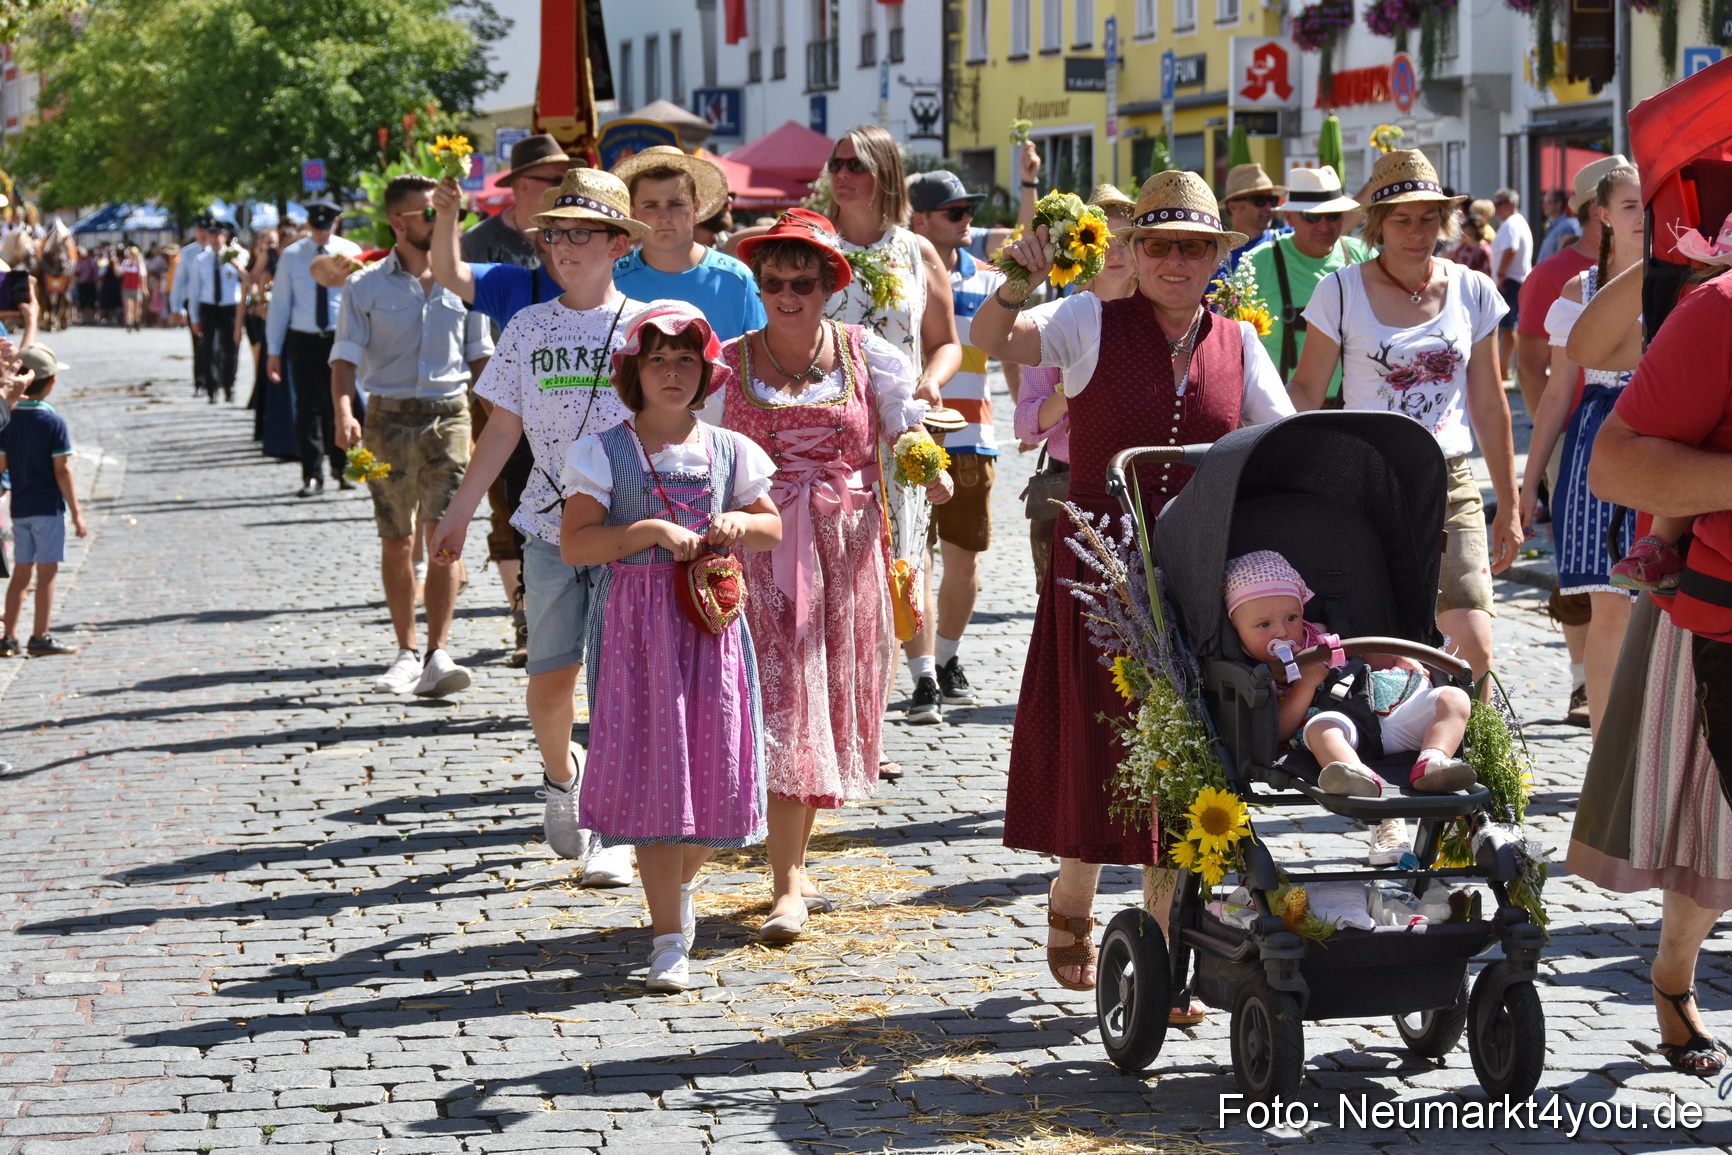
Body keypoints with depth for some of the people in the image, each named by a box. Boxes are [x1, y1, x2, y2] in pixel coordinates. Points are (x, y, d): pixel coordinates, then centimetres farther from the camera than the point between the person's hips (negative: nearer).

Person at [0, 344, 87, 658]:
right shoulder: (54, 422, -12)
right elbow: (62, 471, -12)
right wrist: (76, 513, -7)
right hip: (48, 507, -5)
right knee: (47, 573, 1)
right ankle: (40, 638, 3)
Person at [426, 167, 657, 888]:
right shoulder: (529, 327, 8)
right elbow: (503, 430, 12)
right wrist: (458, 514, 11)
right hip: (550, 527, 2)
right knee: (550, 679, 0)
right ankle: (560, 778, 30)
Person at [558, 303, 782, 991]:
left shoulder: (729, 452, 8)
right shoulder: (603, 454, -2)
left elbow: (774, 529, 17)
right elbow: (574, 544, -8)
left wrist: (738, 523, -5)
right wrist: (649, 532, -19)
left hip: (711, 623, 3)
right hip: (635, 625, -3)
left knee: (711, 768, 2)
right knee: (650, 773, -6)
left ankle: (679, 886, 33)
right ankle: (669, 939, -1)